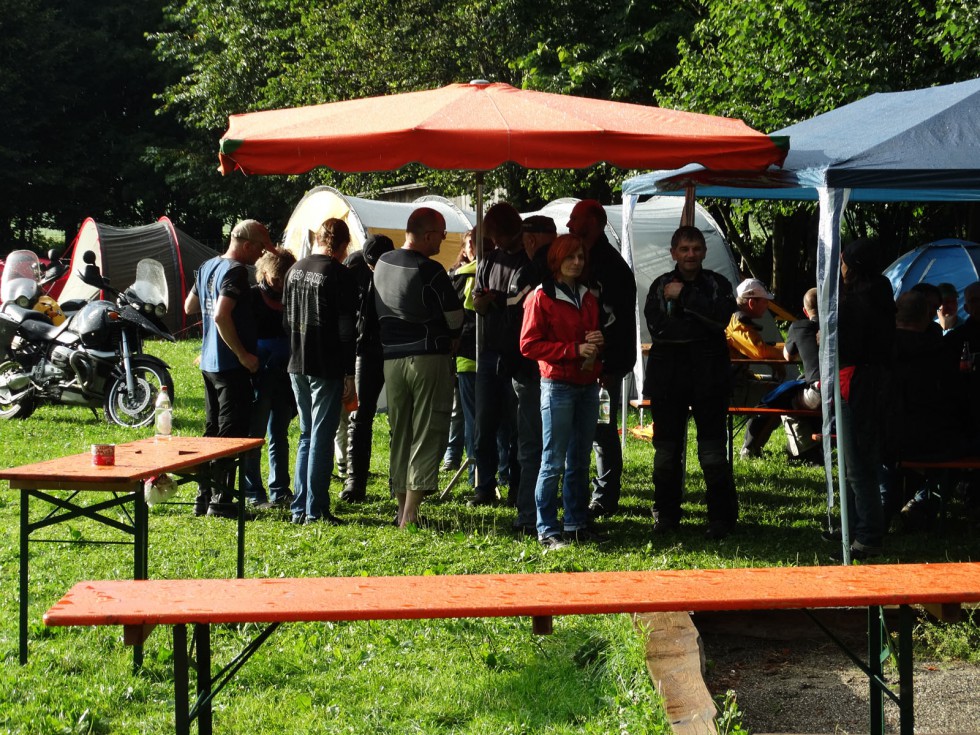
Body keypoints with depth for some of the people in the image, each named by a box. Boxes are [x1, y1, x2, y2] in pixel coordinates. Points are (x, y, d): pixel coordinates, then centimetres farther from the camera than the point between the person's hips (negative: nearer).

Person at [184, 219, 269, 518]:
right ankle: (221, 501, -1)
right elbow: (221, 316, -27)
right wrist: (243, 354, -21)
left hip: (209, 362, 9)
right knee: (232, 433, -3)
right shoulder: (236, 271, -17)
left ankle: (204, 497, 18)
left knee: (212, 429, 15)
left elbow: (189, 306, 22)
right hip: (231, 365, -9)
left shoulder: (207, 267, 11)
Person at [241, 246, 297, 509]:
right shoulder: (253, 296, -6)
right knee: (254, 435, 2)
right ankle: (253, 494, 8)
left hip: (283, 376, 6)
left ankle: (280, 492, 20)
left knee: (279, 436, 13)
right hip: (259, 376, -6)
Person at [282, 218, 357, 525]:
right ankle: (316, 511, 0)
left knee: (306, 436, 15)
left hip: (297, 365, 6)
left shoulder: (295, 270, 8)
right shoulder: (338, 273, -12)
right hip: (327, 367, -6)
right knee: (322, 437, -1)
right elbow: (346, 327, -13)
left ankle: (299, 508, 16)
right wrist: (349, 373, -9)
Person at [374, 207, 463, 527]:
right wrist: (450, 343, 11)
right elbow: (455, 317, -7)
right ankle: (410, 516, -8)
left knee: (399, 435, 15)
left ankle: (402, 507, 19)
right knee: (427, 437, -3)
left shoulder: (382, 264, 6)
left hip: (392, 357, 6)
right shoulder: (430, 271, -14)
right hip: (429, 357, -6)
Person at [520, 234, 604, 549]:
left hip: (587, 385, 6)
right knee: (554, 462, -5)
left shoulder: (588, 298, 16)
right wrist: (574, 349, -17)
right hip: (558, 385, -6)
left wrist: (597, 343, 3)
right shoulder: (542, 297, -5)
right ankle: (547, 530, 0)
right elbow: (529, 345, -11)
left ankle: (576, 523, 17)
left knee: (579, 461, 10)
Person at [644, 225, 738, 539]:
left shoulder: (718, 285, 6)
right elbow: (657, 327, -7)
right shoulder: (660, 286, 8)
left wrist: (684, 296, -14)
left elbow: (721, 316, -14)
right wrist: (700, 328, -11)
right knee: (666, 447, 8)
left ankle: (722, 516, 3)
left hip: (708, 375, -2)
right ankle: (666, 514, 19)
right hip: (667, 376, 2)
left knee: (713, 448, -4)